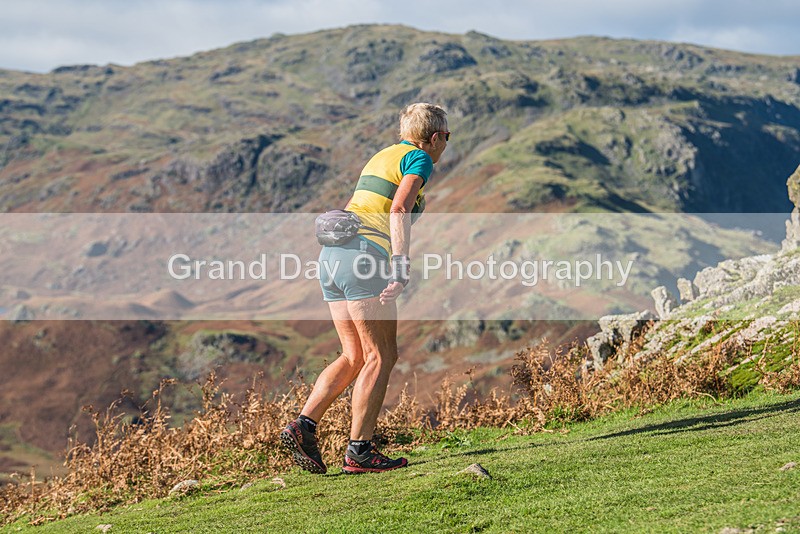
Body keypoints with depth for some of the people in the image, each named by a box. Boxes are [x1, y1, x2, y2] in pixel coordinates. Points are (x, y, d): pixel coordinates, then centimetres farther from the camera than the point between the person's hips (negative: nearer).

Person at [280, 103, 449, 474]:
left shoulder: (383, 156, 25)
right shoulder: (419, 159, 0)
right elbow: (398, 211, -17)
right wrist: (401, 268, -22)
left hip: (332, 252, 9)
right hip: (365, 257, -9)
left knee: (355, 356, 12)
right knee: (381, 356, -2)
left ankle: (303, 425, 1)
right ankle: (359, 451, -4)